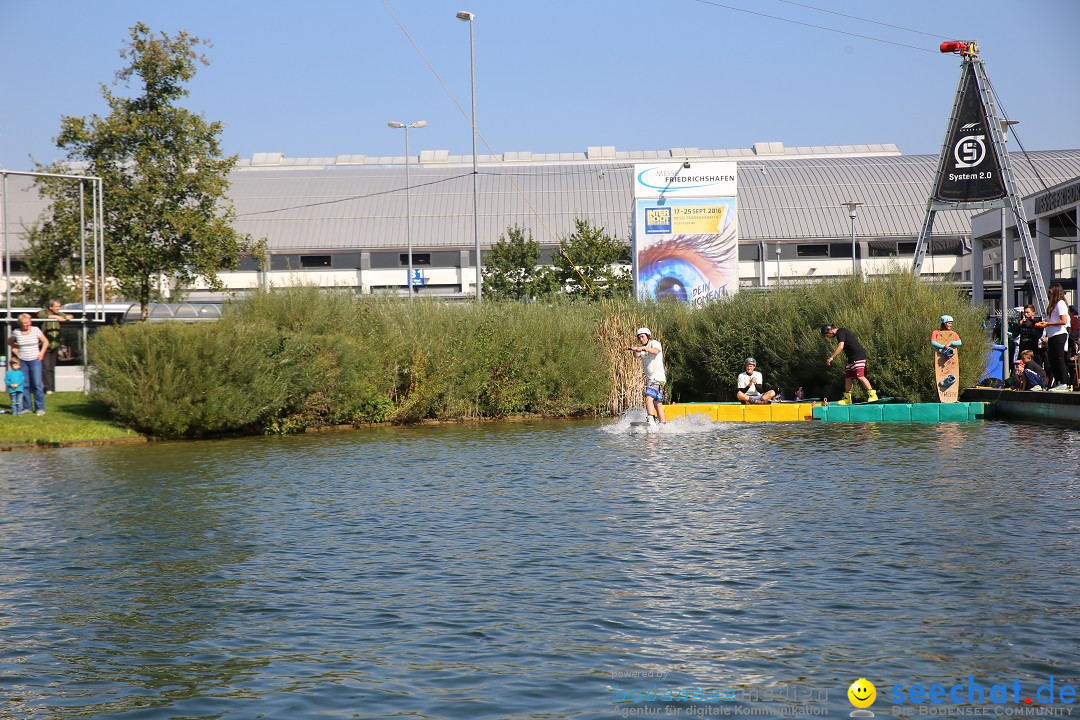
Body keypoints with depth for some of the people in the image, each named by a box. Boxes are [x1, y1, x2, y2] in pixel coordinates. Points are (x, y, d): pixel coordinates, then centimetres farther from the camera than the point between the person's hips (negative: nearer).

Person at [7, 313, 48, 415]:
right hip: (22, 361, 2)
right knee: (24, 385, 5)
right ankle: (27, 407, 14)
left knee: (37, 384, -7)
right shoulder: (16, 332, 1)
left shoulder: (36, 330, -4)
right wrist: (15, 348, 5)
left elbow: (45, 341, 6)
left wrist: (41, 353, -4)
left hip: (35, 360, -2)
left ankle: (40, 408, -3)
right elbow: (9, 341, 20)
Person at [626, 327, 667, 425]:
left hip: (657, 377, -9)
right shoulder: (642, 348, 18)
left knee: (649, 398, -24)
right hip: (650, 379, 9)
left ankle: (650, 421, -35)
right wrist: (633, 350, -27)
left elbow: (656, 351, -27)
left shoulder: (654, 343, -3)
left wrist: (644, 348, -43)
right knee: (657, 404, 10)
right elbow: (637, 355, -4)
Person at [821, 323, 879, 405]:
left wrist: (831, 357, -20)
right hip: (852, 357, 10)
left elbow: (840, 347, -21)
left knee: (860, 376, -19)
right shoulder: (842, 332, 21)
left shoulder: (840, 332, -9)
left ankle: (872, 394, -18)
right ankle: (847, 398, 15)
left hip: (858, 355, -10)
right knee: (847, 377, 10)